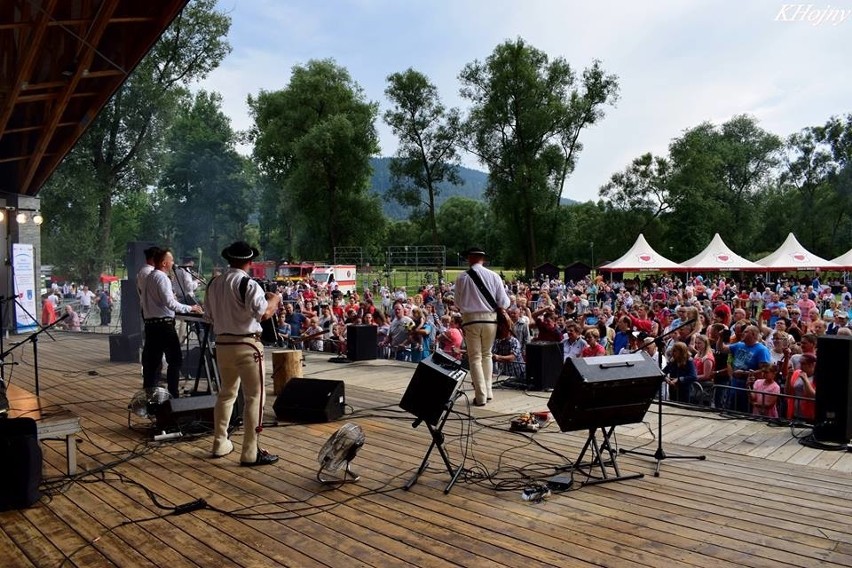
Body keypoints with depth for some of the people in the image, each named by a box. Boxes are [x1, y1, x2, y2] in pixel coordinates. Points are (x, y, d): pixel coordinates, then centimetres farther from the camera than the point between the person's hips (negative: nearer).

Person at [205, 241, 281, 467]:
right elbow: (263, 313, -21)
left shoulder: (214, 283, 7)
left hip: (222, 344, 7)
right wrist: (275, 299, -4)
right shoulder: (248, 284, -15)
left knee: (226, 393, 21)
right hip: (246, 345, -7)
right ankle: (250, 453, 3)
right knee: (254, 397, 0)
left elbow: (209, 315, 15)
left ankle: (220, 444, 31)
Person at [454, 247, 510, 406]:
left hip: (470, 320, -2)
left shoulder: (462, 278, -6)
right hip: (490, 318, 2)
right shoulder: (494, 276, -4)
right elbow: (504, 303, -3)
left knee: (475, 358, 6)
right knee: (487, 355, 20)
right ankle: (488, 391, 21)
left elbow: (458, 303, 4)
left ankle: (481, 396, 3)